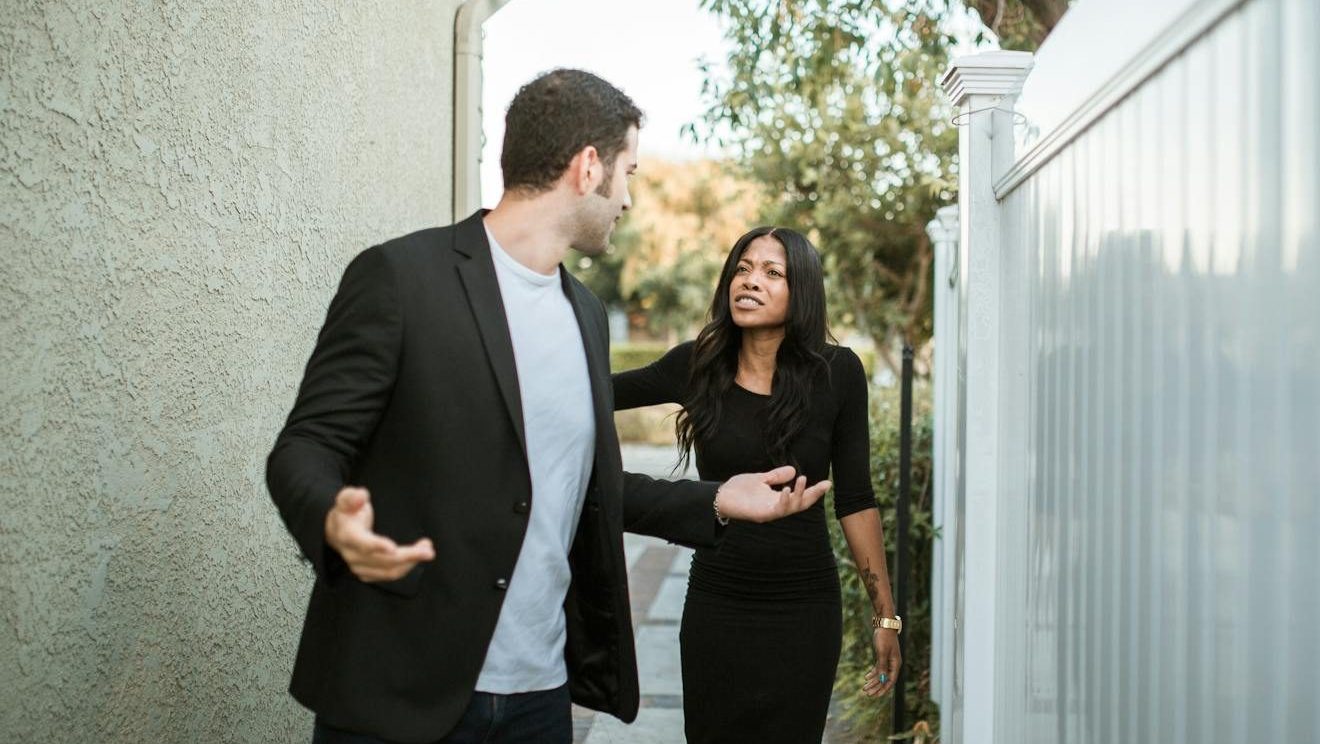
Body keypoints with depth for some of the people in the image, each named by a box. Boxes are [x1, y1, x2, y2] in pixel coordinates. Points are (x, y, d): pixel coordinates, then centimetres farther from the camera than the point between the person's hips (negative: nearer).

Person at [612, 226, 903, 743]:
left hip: (804, 611, -1)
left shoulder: (836, 372, -7)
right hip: (715, 607, 2)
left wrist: (885, 616, -1)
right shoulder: (696, 366, -3)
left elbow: (855, 500, -2)